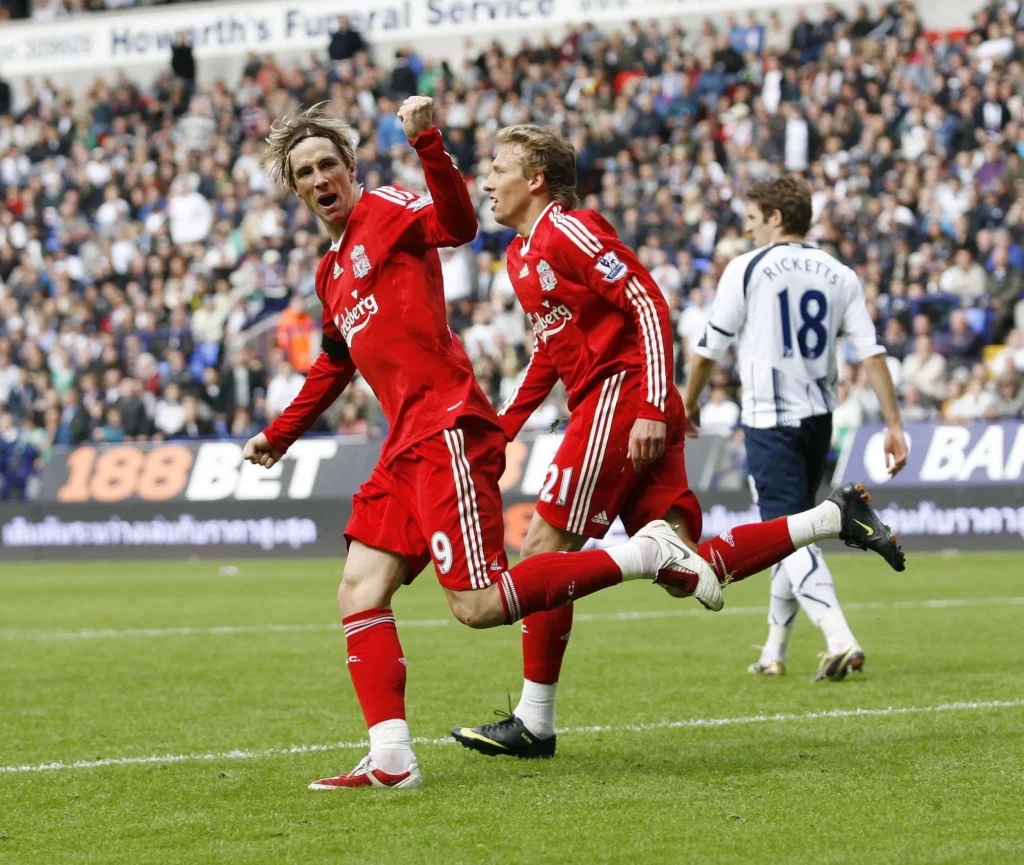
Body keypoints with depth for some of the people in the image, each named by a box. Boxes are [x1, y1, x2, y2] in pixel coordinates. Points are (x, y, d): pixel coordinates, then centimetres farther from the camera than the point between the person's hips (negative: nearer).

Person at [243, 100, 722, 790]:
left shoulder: (387, 210, -1)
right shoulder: (330, 273, 23)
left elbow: (458, 226, -24)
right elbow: (336, 365, 38)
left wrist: (427, 144, -37)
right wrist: (280, 436, 45)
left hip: (448, 432, -9)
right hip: (407, 446, 9)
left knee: (480, 606, -16)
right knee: (361, 596, 0)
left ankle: (646, 554, -6)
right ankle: (390, 758, -2)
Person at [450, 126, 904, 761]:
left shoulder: (569, 231, -10)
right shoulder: (522, 254, 20)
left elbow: (650, 305, -16)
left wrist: (652, 409, -22)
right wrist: (503, 424, 23)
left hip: (621, 396, -9)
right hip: (603, 406, 9)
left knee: (544, 547, -8)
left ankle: (535, 723, -4)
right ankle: (836, 518, 9)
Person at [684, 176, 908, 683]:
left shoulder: (746, 270, -6)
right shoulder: (839, 275, 7)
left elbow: (712, 346, 0)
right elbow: (871, 354, 0)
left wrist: (689, 403, 16)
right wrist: (894, 425, 2)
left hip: (770, 421, -6)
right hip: (819, 417, 6)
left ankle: (839, 639, -26)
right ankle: (774, 651, 25)